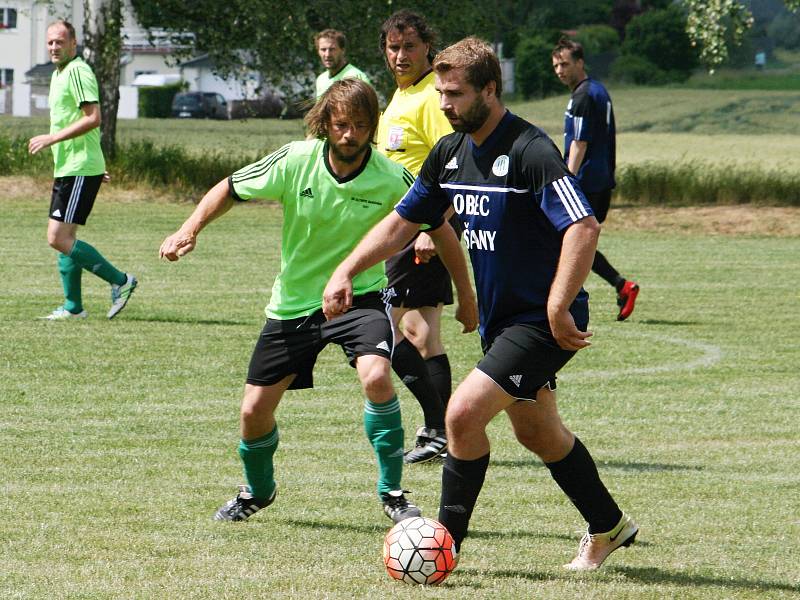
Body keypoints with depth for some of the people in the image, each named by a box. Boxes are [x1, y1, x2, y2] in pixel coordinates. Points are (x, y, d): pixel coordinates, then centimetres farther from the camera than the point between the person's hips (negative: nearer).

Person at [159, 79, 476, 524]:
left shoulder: (391, 179, -17)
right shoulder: (295, 161, -14)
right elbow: (230, 190, 0)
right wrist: (191, 229, -14)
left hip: (359, 295, -2)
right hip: (294, 301, 2)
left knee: (376, 376, -32)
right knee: (255, 411, 3)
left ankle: (392, 493, -14)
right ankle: (258, 491, 37)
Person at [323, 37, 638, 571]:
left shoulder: (531, 151, -22)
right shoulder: (451, 152, 4)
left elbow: (584, 228, -30)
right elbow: (403, 221, 14)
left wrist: (558, 309, -34)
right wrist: (347, 271, 2)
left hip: (543, 321, -9)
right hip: (500, 320, 9)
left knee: (464, 412, -17)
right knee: (538, 433, 20)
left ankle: (447, 541, -3)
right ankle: (609, 527, 38)